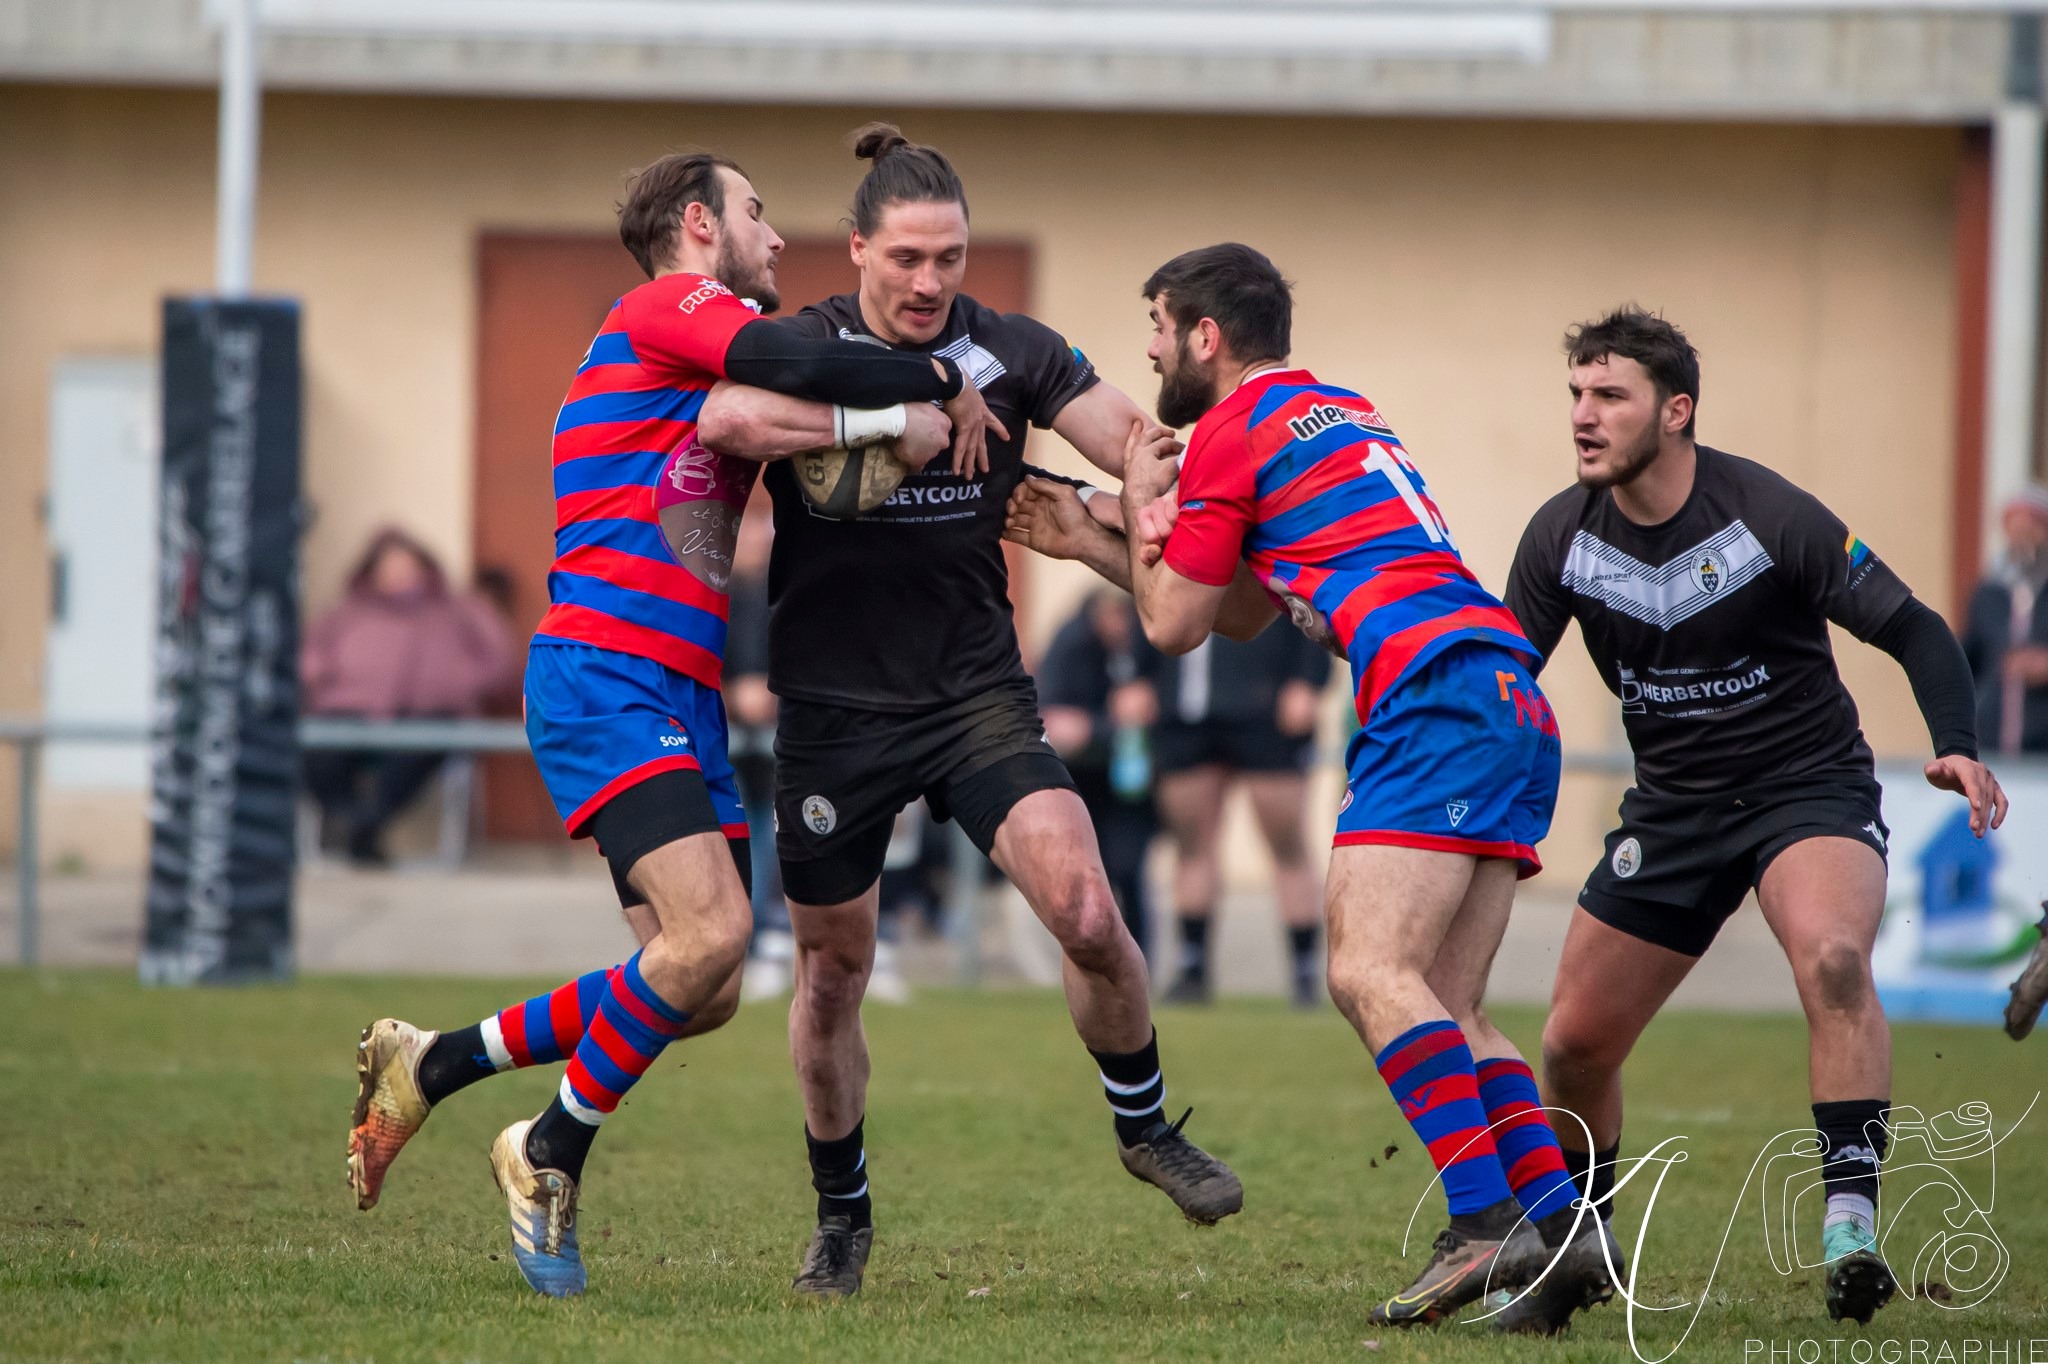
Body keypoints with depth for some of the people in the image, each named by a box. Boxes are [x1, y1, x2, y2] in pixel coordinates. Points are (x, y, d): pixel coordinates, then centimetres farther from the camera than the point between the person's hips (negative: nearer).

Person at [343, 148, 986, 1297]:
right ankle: (553, 1152, -3)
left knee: (706, 992, 3)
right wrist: (942, 382, -11)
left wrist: (908, 420, -4)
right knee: (711, 930, -22)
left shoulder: (718, 357, 25)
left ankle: (429, 1067, 16)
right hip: (604, 675, -10)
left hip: (685, 697, 10)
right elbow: (797, 367, -22)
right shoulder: (668, 307, -5)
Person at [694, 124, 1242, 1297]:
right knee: (832, 973, 7)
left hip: (978, 691, 1)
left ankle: (1147, 1127, 8)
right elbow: (726, 410, -29)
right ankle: (843, 1219, 28)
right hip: (835, 706, -1)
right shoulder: (805, 347, -8)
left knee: (1088, 913, -17)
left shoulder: (1011, 352, -2)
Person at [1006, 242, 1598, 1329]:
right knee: (1440, 1009, 7)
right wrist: (1091, 544, 38)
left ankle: (1486, 1221, -29)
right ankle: (1563, 1224, -6)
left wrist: (1142, 504, 23)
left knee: (1372, 973, -18)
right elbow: (1243, 614, 36)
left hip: (1438, 700, -9)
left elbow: (1171, 626, 7)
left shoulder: (1234, 432, 2)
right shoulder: (1335, 414, 30)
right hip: (1513, 705, 9)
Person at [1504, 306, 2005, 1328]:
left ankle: (1850, 1225, -34)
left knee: (1832, 957, -35)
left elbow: (1912, 629, -12)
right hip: (1672, 807, 5)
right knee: (1575, 1043, 4)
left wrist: (1956, 745, -28)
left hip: (1809, 787, -5)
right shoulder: (1563, 536, -7)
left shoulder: (1770, 517, -19)